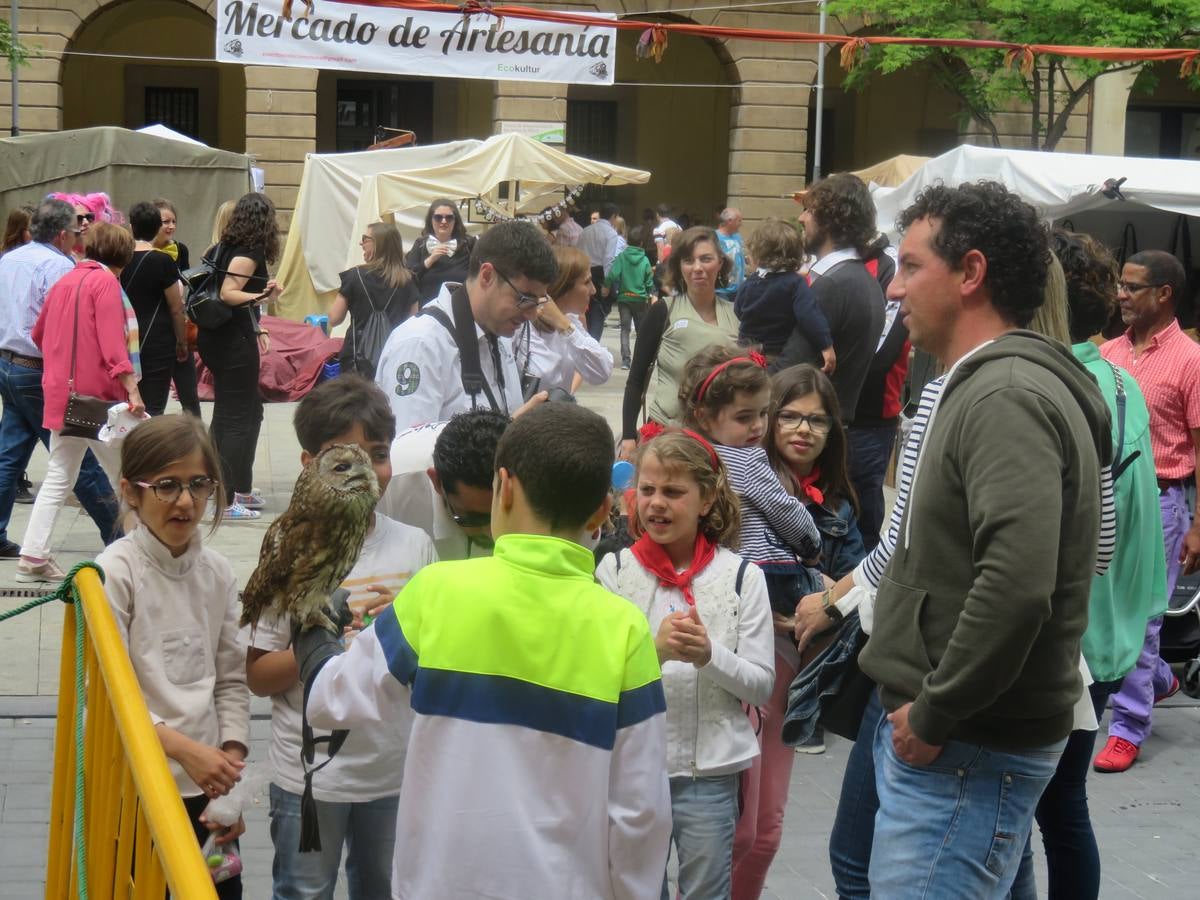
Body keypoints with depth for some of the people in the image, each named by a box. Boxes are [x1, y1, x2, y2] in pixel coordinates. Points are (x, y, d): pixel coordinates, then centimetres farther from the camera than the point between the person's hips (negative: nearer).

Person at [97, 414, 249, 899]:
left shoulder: (217, 572, 4)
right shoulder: (115, 573, -12)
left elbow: (230, 679, 9)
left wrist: (232, 760, -2)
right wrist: (186, 749, -24)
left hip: (208, 787, 5)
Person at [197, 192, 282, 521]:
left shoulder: (223, 247, 11)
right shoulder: (249, 252, -13)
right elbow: (227, 294, -23)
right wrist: (263, 296, -34)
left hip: (214, 337, 9)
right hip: (235, 342, -9)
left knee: (250, 410, 19)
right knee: (237, 418, -4)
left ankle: (241, 489, 26)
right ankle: (227, 500, -3)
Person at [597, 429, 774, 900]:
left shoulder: (741, 576, -2)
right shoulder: (615, 570, -2)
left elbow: (762, 686, -2)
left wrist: (709, 655, -20)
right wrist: (655, 650, -21)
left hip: (711, 774, 0)